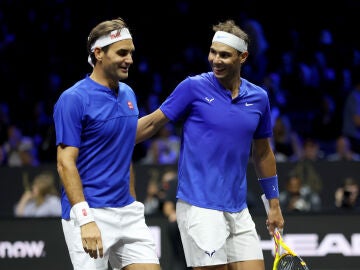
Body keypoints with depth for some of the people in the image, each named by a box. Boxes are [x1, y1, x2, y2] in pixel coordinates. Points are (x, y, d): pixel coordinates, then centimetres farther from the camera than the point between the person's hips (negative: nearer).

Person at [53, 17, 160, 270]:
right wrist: (85, 219, -23)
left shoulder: (128, 95, 12)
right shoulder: (73, 99, -11)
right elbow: (66, 163, -16)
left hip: (128, 212, 7)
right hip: (91, 213, -7)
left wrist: (133, 202, 17)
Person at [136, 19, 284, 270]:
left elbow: (262, 153, 19)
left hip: (238, 210, 5)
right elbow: (151, 123, 1)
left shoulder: (258, 97, 8)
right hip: (200, 208, -5)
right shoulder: (193, 87, -5)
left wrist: (274, 205, 20)